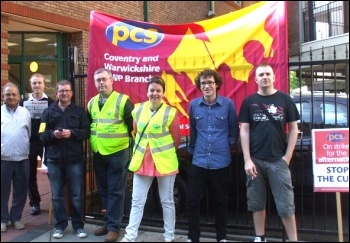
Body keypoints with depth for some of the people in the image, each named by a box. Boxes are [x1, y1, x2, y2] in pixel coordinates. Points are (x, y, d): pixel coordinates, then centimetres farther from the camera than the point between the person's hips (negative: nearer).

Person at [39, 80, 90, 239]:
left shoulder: (80, 111, 6)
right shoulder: (48, 111, 9)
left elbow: (86, 132, -2)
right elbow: (42, 134, 3)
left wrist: (72, 133, -17)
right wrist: (53, 134, -17)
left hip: (75, 160, -1)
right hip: (54, 160, 1)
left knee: (77, 195, 4)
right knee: (57, 196, 8)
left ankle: (78, 225, 18)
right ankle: (60, 225, 22)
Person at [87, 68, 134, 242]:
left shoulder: (123, 101, -8)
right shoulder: (91, 103, 9)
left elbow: (133, 126, -6)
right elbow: (88, 126, 19)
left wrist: (131, 146, -4)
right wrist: (92, 146, 15)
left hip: (117, 153, -6)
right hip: (98, 154, 6)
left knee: (115, 191, 2)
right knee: (103, 190, 15)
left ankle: (114, 226, 12)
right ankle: (108, 222, 29)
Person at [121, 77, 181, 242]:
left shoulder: (170, 113, -9)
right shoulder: (137, 110, 2)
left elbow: (176, 139, -1)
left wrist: (165, 152, 8)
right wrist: (142, 150, 13)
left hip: (165, 162, -3)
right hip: (142, 161, 3)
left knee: (167, 201, 9)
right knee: (137, 201, 8)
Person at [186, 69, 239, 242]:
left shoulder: (228, 104, -5)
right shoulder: (194, 105, 1)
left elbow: (234, 130, 5)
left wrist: (227, 146, 6)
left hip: (221, 161, -1)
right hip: (199, 161, 2)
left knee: (221, 201, 12)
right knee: (192, 200, 3)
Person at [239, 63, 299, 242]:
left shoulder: (284, 100, 3)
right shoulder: (249, 102, 4)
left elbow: (293, 128, 5)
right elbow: (244, 131, 1)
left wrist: (287, 157, -3)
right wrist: (247, 160, -7)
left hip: (278, 160, -1)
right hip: (255, 160, 1)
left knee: (286, 205, 0)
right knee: (256, 203, 10)